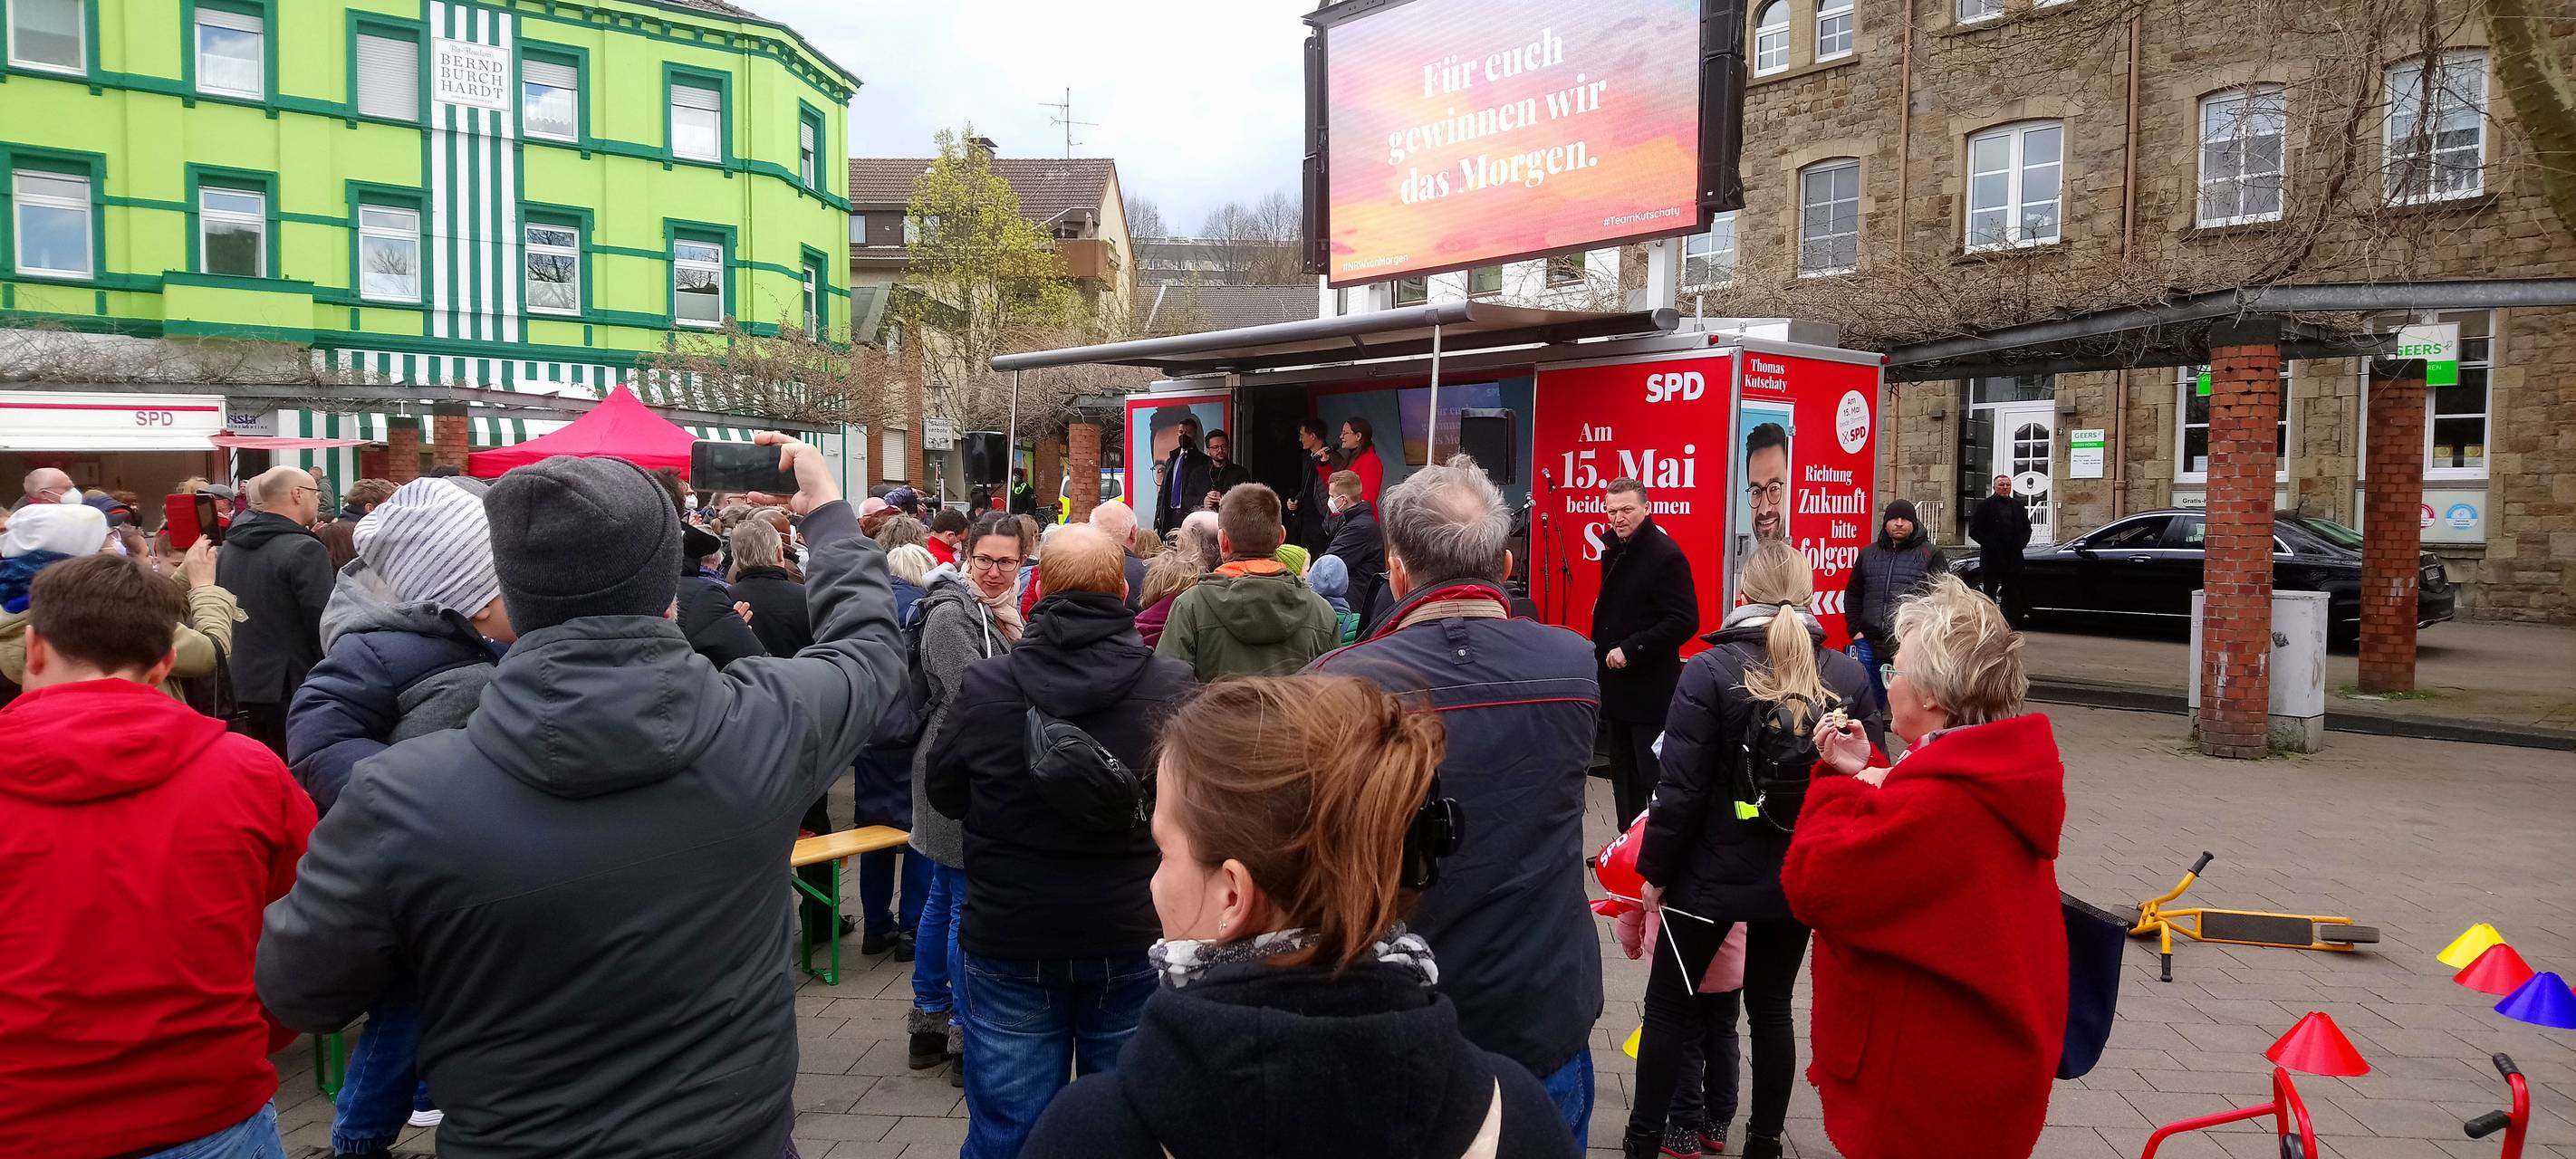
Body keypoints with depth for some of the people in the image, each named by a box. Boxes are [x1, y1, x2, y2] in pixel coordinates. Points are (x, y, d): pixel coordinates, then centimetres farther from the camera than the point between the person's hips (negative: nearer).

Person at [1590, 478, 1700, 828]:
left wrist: (1630, 649, -22)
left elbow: (1684, 622, -22)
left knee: (1651, 777, -4)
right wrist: (1601, 648, 13)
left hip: (1650, 690, -9)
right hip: (1617, 683, 9)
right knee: (1623, 774, 16)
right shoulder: (1614, 550, 11)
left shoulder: (1665, 555, -16)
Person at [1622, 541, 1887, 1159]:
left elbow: (1681, 789, -15)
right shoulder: (1848, 676, -4)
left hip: (1714, 874, -3)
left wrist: (1656, 870, -5)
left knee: (1670, 1006, 11)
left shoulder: (1709, 671, -15)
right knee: (1771, 1008, 17)